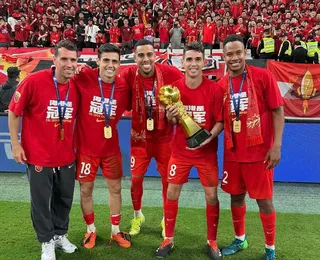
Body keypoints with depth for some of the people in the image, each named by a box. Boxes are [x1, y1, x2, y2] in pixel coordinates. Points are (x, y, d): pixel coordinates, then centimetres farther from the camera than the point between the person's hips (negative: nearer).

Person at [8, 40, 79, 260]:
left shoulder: (76, 86, -3)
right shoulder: (34, 81, -16)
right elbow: (14, 112, -7)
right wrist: (15, 144, -8)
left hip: (67, 156, 4)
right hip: (38, 155, -4)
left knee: (65, 199, 18)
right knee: (41, 202, 10)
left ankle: (60, 235, 41)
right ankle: (47, 242, 32)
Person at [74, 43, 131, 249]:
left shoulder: (123, 86, -6)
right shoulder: (84, 78, -15)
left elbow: (131, 108, 11)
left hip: (111, 148, 3)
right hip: (86, 147, -2)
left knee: (115, 188, 13)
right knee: (86, 189, 11)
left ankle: (116, 231, 32)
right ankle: (91, 230, 33)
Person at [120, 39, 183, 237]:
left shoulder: (170, 73, -17)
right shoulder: (128, 75, -14)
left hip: (165, 136, 0)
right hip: (140, 136, 1)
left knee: (168, 179, 10)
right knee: (136, 178, 9)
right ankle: (137, 216, 36)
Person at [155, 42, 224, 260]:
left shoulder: (215, 89, -12)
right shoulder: (174, 88, -5)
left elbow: (220, 121, -8)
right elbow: (173, 122, 2)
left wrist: (209, 136, -26)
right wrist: (171, 117, -21)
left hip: (206, 151, -1)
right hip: (180, 150, 2)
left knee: (212, 195, 4)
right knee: (172, 192, 6)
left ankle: (212, 241, 26)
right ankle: (168, 239, 25)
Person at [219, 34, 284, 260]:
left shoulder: (264, 76, -8)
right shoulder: (220, 85, 3)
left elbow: (278, 111, -7)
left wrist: (276, 146, -12)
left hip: (259, 152, -4)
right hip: (232, 153, 4)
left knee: (264, 200, 6)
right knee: (236, 196, 15)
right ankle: (240, 239, 37)